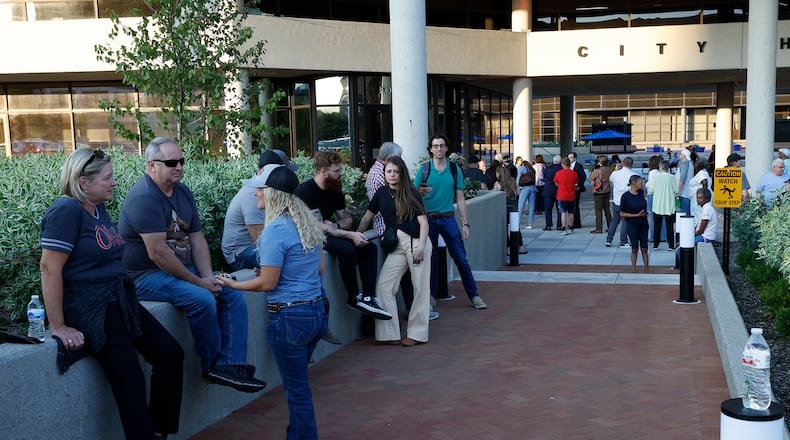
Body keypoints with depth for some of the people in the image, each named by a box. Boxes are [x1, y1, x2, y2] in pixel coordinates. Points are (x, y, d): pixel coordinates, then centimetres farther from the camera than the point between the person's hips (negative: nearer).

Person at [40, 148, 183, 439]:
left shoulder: (99, 208, 11)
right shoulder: (66, 210, -16)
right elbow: (50, 268, -20)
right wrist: (58, 327, -20)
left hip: (120, 300, 9)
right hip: (90, 308, -9)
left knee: (171, 354, 3)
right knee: (130, 382, -11)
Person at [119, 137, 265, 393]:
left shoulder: (183, 192, 10)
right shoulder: (144, 198, -19)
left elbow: (197, 238, 9)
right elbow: (157, 252, -24)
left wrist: (209, 277, -6)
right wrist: (198, 282, -19)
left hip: (183, 268, 9)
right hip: (145, 276, -9)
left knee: (234, 294, -4)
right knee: (202, 299, -29)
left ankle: (231, 364, -8)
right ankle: (212, 367, -9)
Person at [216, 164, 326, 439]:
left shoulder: (275, 230, -18)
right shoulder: (308, 221, 6)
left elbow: (267, 283, -16)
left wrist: (232, 284, -2)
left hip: (290, 317, -9)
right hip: (316, 310, 9)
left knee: (297, 389, 4)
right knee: (298, 383, 22)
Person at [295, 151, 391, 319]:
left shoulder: (335, 190, 7)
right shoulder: (306, 191, -19)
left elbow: (347, 219, 12)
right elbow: (318, 226, -25)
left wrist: (336, 226, -14)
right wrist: (351, 235, -28)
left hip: (329, 234, 9)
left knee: (369, 247, -8)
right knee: (346, 249, -32)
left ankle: (368, 297, -15)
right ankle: (354, 298, -15)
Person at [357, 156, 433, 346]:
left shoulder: (412, 193, -2)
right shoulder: (381, 193, 9)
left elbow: (423, 221, -6)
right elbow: (367, 217, 16)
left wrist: (421, 246, -16)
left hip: (417, 242, -4)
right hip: (397, 245, 5)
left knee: (420, 288, 1)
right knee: (383, 286, -3)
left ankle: (416, 333, 13)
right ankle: (390, 334, 4)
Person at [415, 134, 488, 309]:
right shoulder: (424, 169, -1)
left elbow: (460, 198, 6)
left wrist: (465, 223, 2)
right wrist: (421, 192, -22)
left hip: (448, 219, 1)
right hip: (428, 219, -1)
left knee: (461, 259, 1)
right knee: (431, 260, 7)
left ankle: (474, 295, 10)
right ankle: (431, 296, 20)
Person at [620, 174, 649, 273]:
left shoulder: (641, 193, 1)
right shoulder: (625, 196, -14)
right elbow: (622, 214, -12)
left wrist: (645, 213, 3)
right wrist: (636, 215, -18)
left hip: (643, 224, 4)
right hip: (632, 225, -4)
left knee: (644, 248, 7)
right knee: (634, 249, 3)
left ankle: (647, 269, 16)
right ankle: (633, 269, 15)